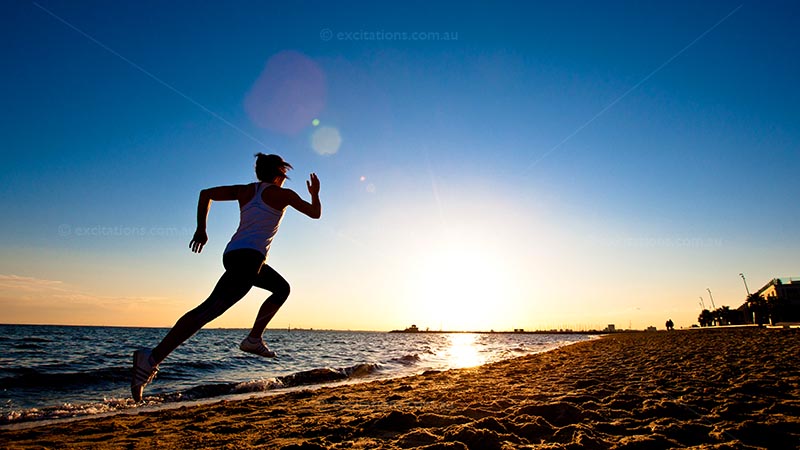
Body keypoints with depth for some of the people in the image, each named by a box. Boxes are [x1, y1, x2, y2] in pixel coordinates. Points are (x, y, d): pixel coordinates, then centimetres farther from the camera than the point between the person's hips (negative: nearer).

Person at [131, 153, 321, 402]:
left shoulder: (245, 190, 18)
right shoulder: (283, 194, 2)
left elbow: (206, 193, 14)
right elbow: (315, 213, 9)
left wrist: (201, 229, 15)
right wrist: (315, 193, 28)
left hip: (232, 254, 9)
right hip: (249, 258, -9)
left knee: (282, 288, 25)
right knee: (210, 308, -15)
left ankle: (254, 339, 18)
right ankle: (152, 358, -22)